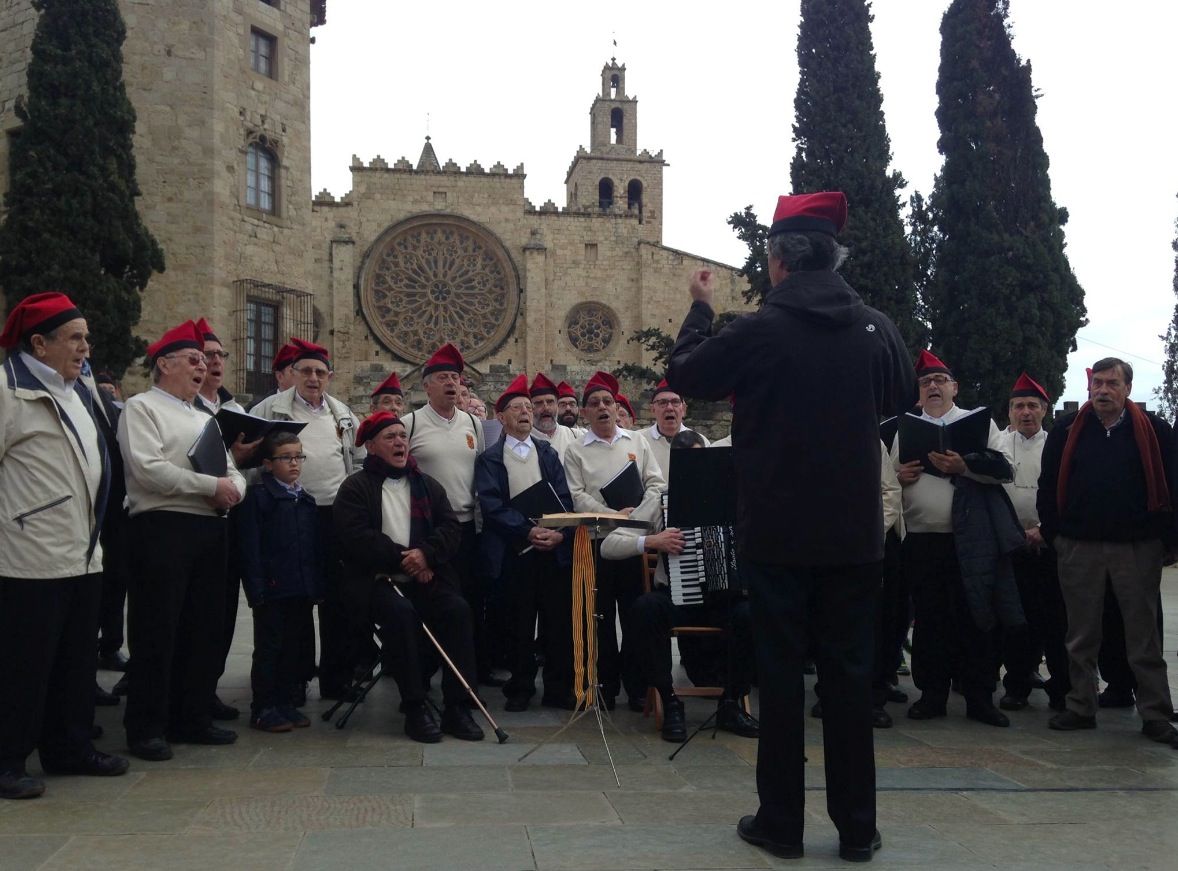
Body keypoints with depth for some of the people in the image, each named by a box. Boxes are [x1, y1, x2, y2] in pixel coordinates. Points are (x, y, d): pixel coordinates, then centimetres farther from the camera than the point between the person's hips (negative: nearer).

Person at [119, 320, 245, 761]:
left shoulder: (205, 419, 22)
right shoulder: (142, 408, -1)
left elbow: (233, 470, 19)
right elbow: (148, 469, -15)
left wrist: (233, 487, -6)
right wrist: (212, 485, -13)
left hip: (209, 529, 8)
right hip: (162, 527, -7)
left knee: (204, 627, 10)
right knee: (156, 631, -3)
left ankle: (191, 717, 21)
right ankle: (146, 727, 6)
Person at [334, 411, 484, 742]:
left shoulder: (427, 485, 19)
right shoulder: (356, 487, 5)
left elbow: (451, 528, 7)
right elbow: (357, 538, -10)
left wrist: (426, 553, -13)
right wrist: (404, 558, -14)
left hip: (425, 577, 4)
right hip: (376, 579, -4)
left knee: (457, 609, -24)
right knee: (401, 612, -34)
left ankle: (457, 708, -19)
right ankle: (415, 709, -24)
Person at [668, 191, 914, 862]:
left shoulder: (755, 332, -12)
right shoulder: (877, 330, -1)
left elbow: (684, 379, 4)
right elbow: (903, 399, 18)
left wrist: (702, 309, 16)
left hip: (777, 533, -3)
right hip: (855, 532, 3)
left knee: (781, 671, 7)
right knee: (851, 672, 9)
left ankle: (782, 821, 15)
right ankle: (857, 827, 17)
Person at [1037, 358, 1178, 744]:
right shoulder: (1066, 431, 4)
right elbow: (1048, 487, 6)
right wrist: (1052, 535, 2)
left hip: (1138, 549, -1)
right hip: (1079, 548, 1)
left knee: (1144, 634, 5)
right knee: (1081, 635, 9)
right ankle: (1081, 708, 18)